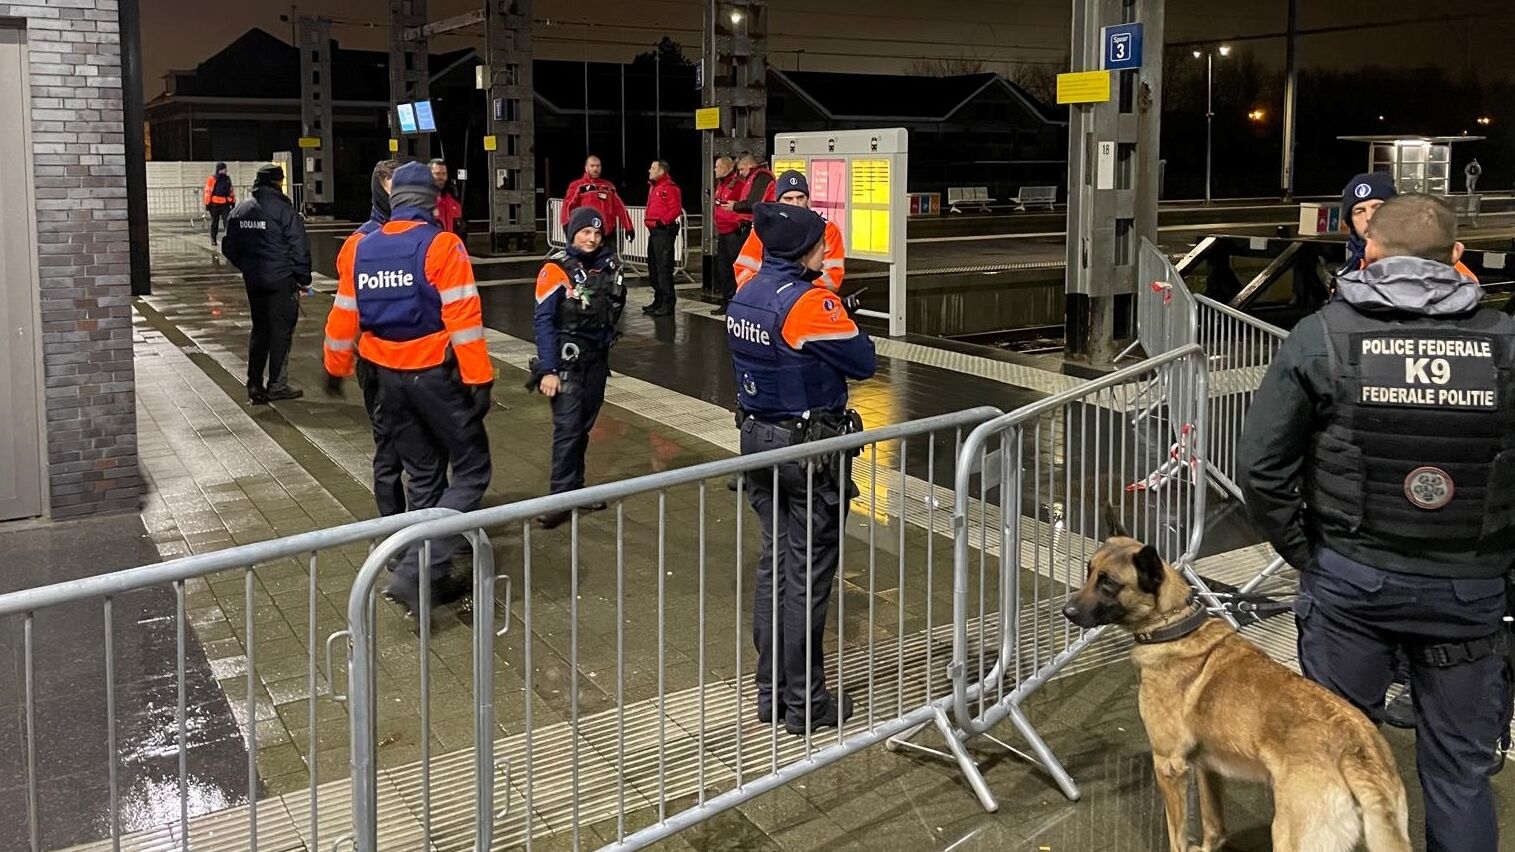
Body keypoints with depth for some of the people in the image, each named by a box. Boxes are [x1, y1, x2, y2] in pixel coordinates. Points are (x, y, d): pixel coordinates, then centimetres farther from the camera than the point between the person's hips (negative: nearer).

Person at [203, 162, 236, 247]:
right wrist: (207, 204, -10)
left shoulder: (228, 179, 10)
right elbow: (208, 192, -9)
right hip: (215, 204, -4)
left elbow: (231, 191, 18)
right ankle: (213, 239, 18)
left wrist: (233, 202, 15)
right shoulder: (212, 179, -8)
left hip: (225, 204, 4)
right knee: (215, 222, 7)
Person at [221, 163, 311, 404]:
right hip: (281, 280, -6)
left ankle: (254, 385, 13)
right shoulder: (284, 210, -14)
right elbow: (299, 248, -14)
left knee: (259, 330, 15)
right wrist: (303, 278, -4)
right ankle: (277, 385, 6)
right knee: (281, 330, 3)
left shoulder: (239, 211, 6)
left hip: (253, 281, 6)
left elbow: (229, 247, 11)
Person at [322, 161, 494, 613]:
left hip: (388, 376, 6)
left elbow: (344, 316, 11)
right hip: (435, 373, -6)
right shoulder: (441, 246, -13)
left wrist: (336, 368, 25)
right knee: (472, 472, 2)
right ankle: (414, 572, -10)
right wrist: (479, 379, -16)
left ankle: (431, 576, 23)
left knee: (423, 477, 18)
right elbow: (463, 319, -19)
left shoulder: (362, 249, 4)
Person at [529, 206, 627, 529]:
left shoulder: (608, 264, 4)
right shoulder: (557, 269, -12)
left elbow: (616, 306, 18)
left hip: (597, 357, 6)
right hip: (566, 359, -6)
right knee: (568, 428, -11)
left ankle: (575, 487, 23)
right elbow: (543, 320, -14)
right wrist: (548, 370, -18)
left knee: (584, 426, 12)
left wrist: (607, 337, 7)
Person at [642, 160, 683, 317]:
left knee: (664, 267, -11)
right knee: (653, 267, 14)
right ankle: (659, 300, 21)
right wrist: (649, 221, 16)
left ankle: (668, 302, -10)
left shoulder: (670, 187, -11)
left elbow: (676, 209, -19)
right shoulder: (653, 187, 20)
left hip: (664, 231, -11)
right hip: (653, 231, 11)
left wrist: (663, 221, -21)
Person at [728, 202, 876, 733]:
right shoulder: (810, 302, -20)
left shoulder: (744, 297, 6)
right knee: (807, 577, 2)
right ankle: (804, 704, 12)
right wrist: (842, 319, 4)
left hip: (758, 440, 8)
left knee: (773, 564, 16)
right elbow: (864, 362, -14)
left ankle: (770, 692, 24)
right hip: (809, 450, -8)